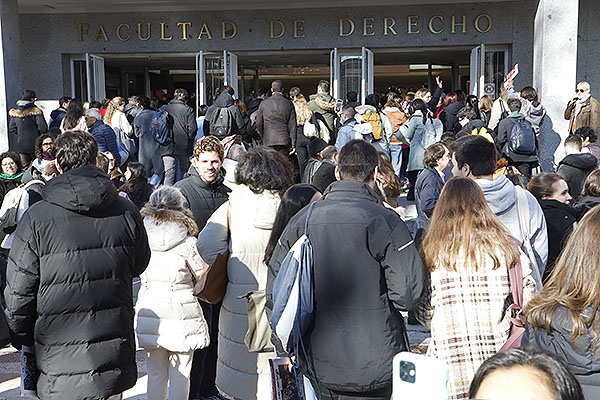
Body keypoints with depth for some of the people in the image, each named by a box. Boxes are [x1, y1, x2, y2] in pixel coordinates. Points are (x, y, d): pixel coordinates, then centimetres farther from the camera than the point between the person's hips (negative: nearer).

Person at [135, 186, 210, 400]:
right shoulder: (187, 244, -14)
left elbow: (141, 273, 7)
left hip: (150, 314, 3)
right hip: (181, 316, -3)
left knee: (155, 374, 16)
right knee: (180, 376, 10)